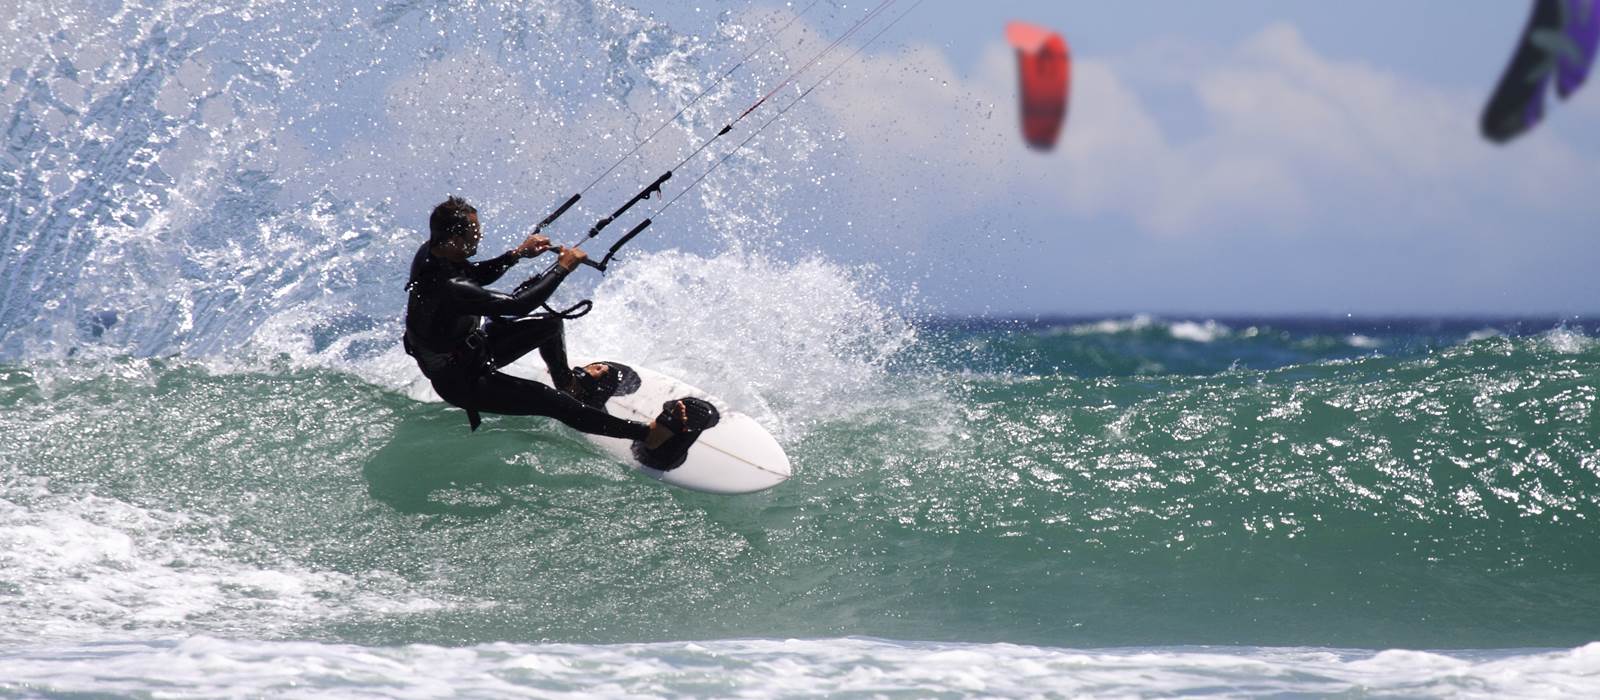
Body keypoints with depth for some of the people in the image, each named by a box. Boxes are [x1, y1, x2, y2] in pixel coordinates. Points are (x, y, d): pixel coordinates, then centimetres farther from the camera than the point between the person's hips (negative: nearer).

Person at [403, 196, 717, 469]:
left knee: (551, 322, 17)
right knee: (557, 404, -18)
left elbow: (475, 275, 10)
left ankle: (567, 381, 45)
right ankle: (651, 436, -19)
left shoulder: (429, 253, -11)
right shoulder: (448, 289, -39)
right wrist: (563, 266, -27)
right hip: (463, 383, -9)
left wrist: (518, 253, -4)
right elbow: (517, 305, -38)